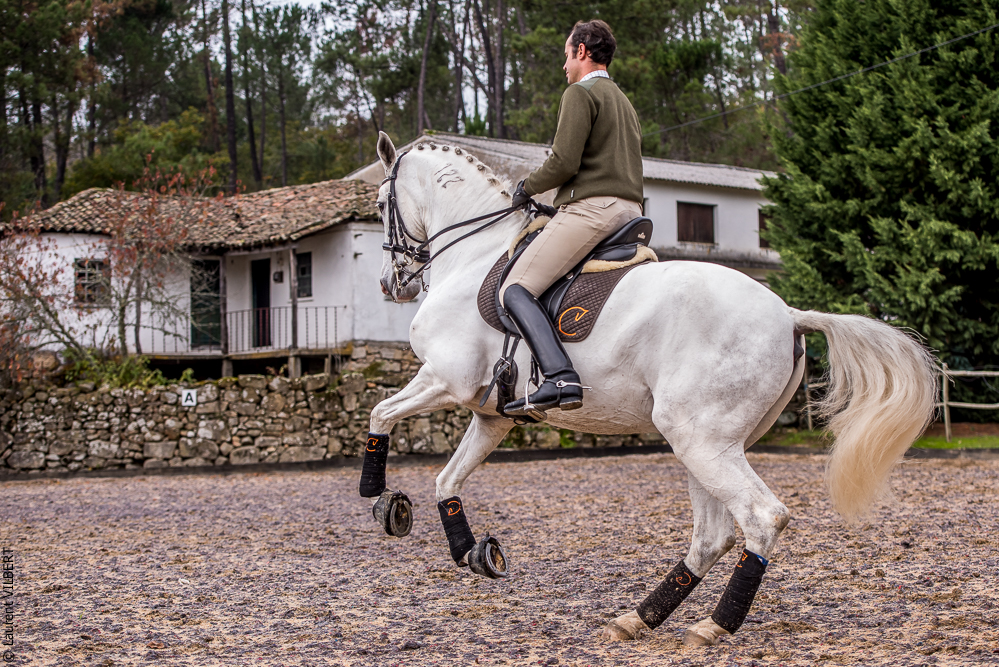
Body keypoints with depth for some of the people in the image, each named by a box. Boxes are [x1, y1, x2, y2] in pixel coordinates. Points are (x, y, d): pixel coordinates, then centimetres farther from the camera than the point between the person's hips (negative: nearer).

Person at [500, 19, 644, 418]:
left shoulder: (580, 93, -1)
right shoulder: (625, 104, 30)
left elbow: (564, 163, -13)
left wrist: (528, 187, 5)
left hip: (590, 207, -9)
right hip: (631, 211, 9)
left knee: (515, 290, -15)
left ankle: (561, 378, -35)